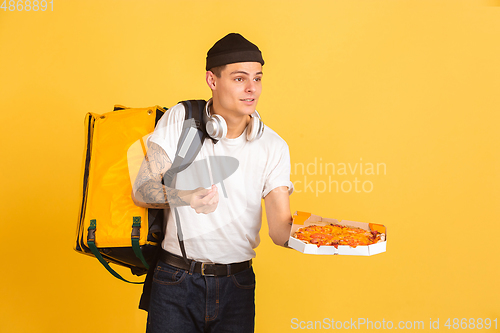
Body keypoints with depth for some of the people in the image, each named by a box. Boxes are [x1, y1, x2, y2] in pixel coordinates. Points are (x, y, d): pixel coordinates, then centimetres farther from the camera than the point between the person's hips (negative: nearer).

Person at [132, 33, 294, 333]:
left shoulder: (273, 147, -2)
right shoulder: (180, 119, -3)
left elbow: (281, 228, -8)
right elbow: (141, 191, -6)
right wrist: (185, 197, -25)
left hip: (237, 286, 1)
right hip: (176, 283, -1)